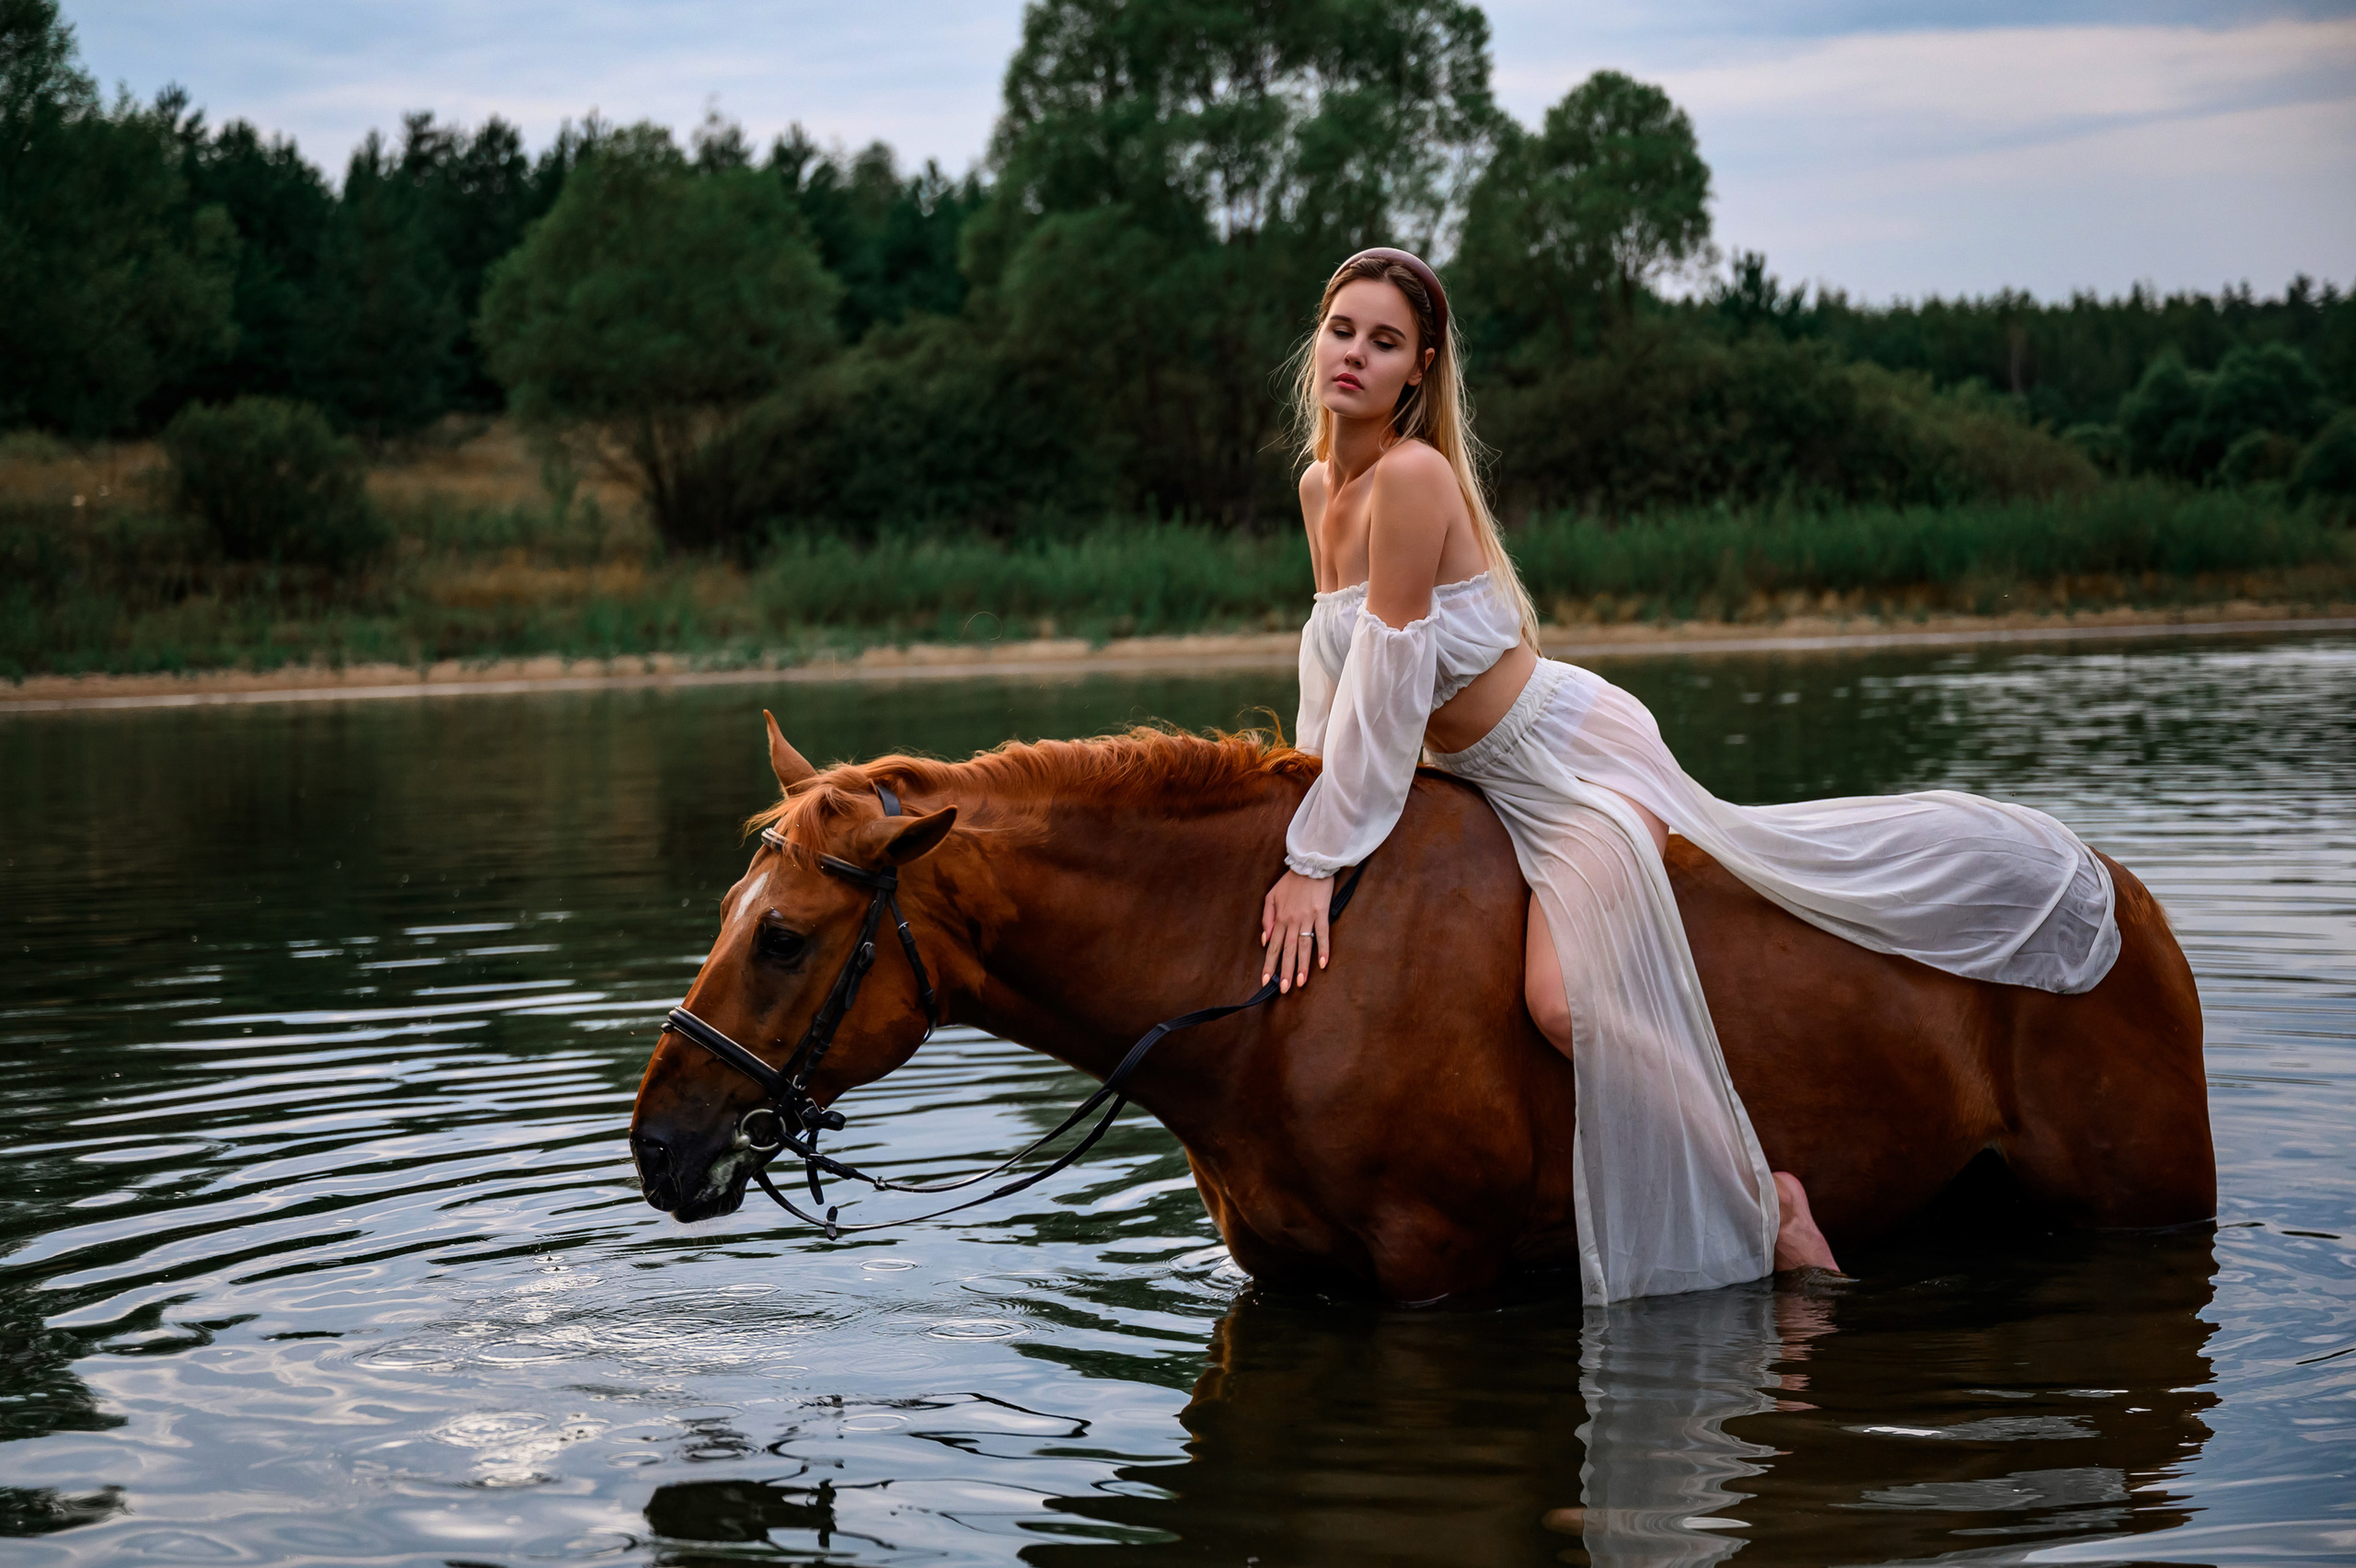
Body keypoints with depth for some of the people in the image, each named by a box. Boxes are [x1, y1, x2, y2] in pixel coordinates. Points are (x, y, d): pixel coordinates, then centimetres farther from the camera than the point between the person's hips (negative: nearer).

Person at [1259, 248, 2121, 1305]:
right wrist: (1306, 796, 11)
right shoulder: (1320, 489, 4)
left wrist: (1317, 857, -22)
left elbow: (1386, 683, -24)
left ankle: (1760, 1206, -7)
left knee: (1573, 1002, -22)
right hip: (1509, 775, 9)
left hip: (1568, 754, -9)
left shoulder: (1411, 476, -23)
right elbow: (1330, 661, 16)